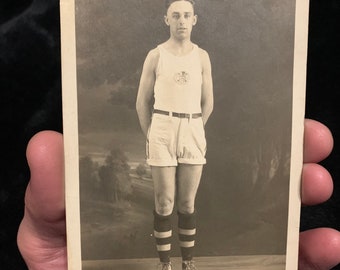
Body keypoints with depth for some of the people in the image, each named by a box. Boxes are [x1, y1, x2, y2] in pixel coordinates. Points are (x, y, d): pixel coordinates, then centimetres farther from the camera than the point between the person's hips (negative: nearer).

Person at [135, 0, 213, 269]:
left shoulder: (202, 56, 6)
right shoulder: (155, 56, 1)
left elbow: (208, 102, 11)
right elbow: (143, 102, 3)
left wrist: (193, 130, 10)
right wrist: (150, 135, 2)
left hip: (193, 133, 2)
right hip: (162, 131, -2)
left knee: (187, 203, 9)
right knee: (164, 203, 2)